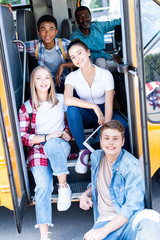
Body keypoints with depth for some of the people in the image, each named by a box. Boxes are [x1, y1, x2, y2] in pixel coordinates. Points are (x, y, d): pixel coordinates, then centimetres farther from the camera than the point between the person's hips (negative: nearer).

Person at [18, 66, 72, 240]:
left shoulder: (61, 100, 10)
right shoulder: (26, 107, 5)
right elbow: (22, 136, 0)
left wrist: (67, 132, -3)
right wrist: (46, 137, -15)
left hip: (60, 147, 1)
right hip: (38, 150, 0)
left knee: (52, 144, -38)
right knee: (43, 185, -23)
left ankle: (63, 186, -23)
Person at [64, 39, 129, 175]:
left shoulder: (106, 75, -14)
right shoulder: (72, 77, -11)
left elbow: (109, 106, -18)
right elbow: (67, 100, -32)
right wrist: (94, 107, -35)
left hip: (103, 113, -1)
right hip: (86, 116, 1)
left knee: (122, 126, -35)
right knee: (72, 109, -34)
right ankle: (83, 151, -20)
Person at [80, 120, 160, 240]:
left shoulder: (132, 166, -8)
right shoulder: (96, 157, 10)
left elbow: (132, 206, -14)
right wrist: (85, 194, 8)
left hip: (129, 220, -3)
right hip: (105, 220, 4)